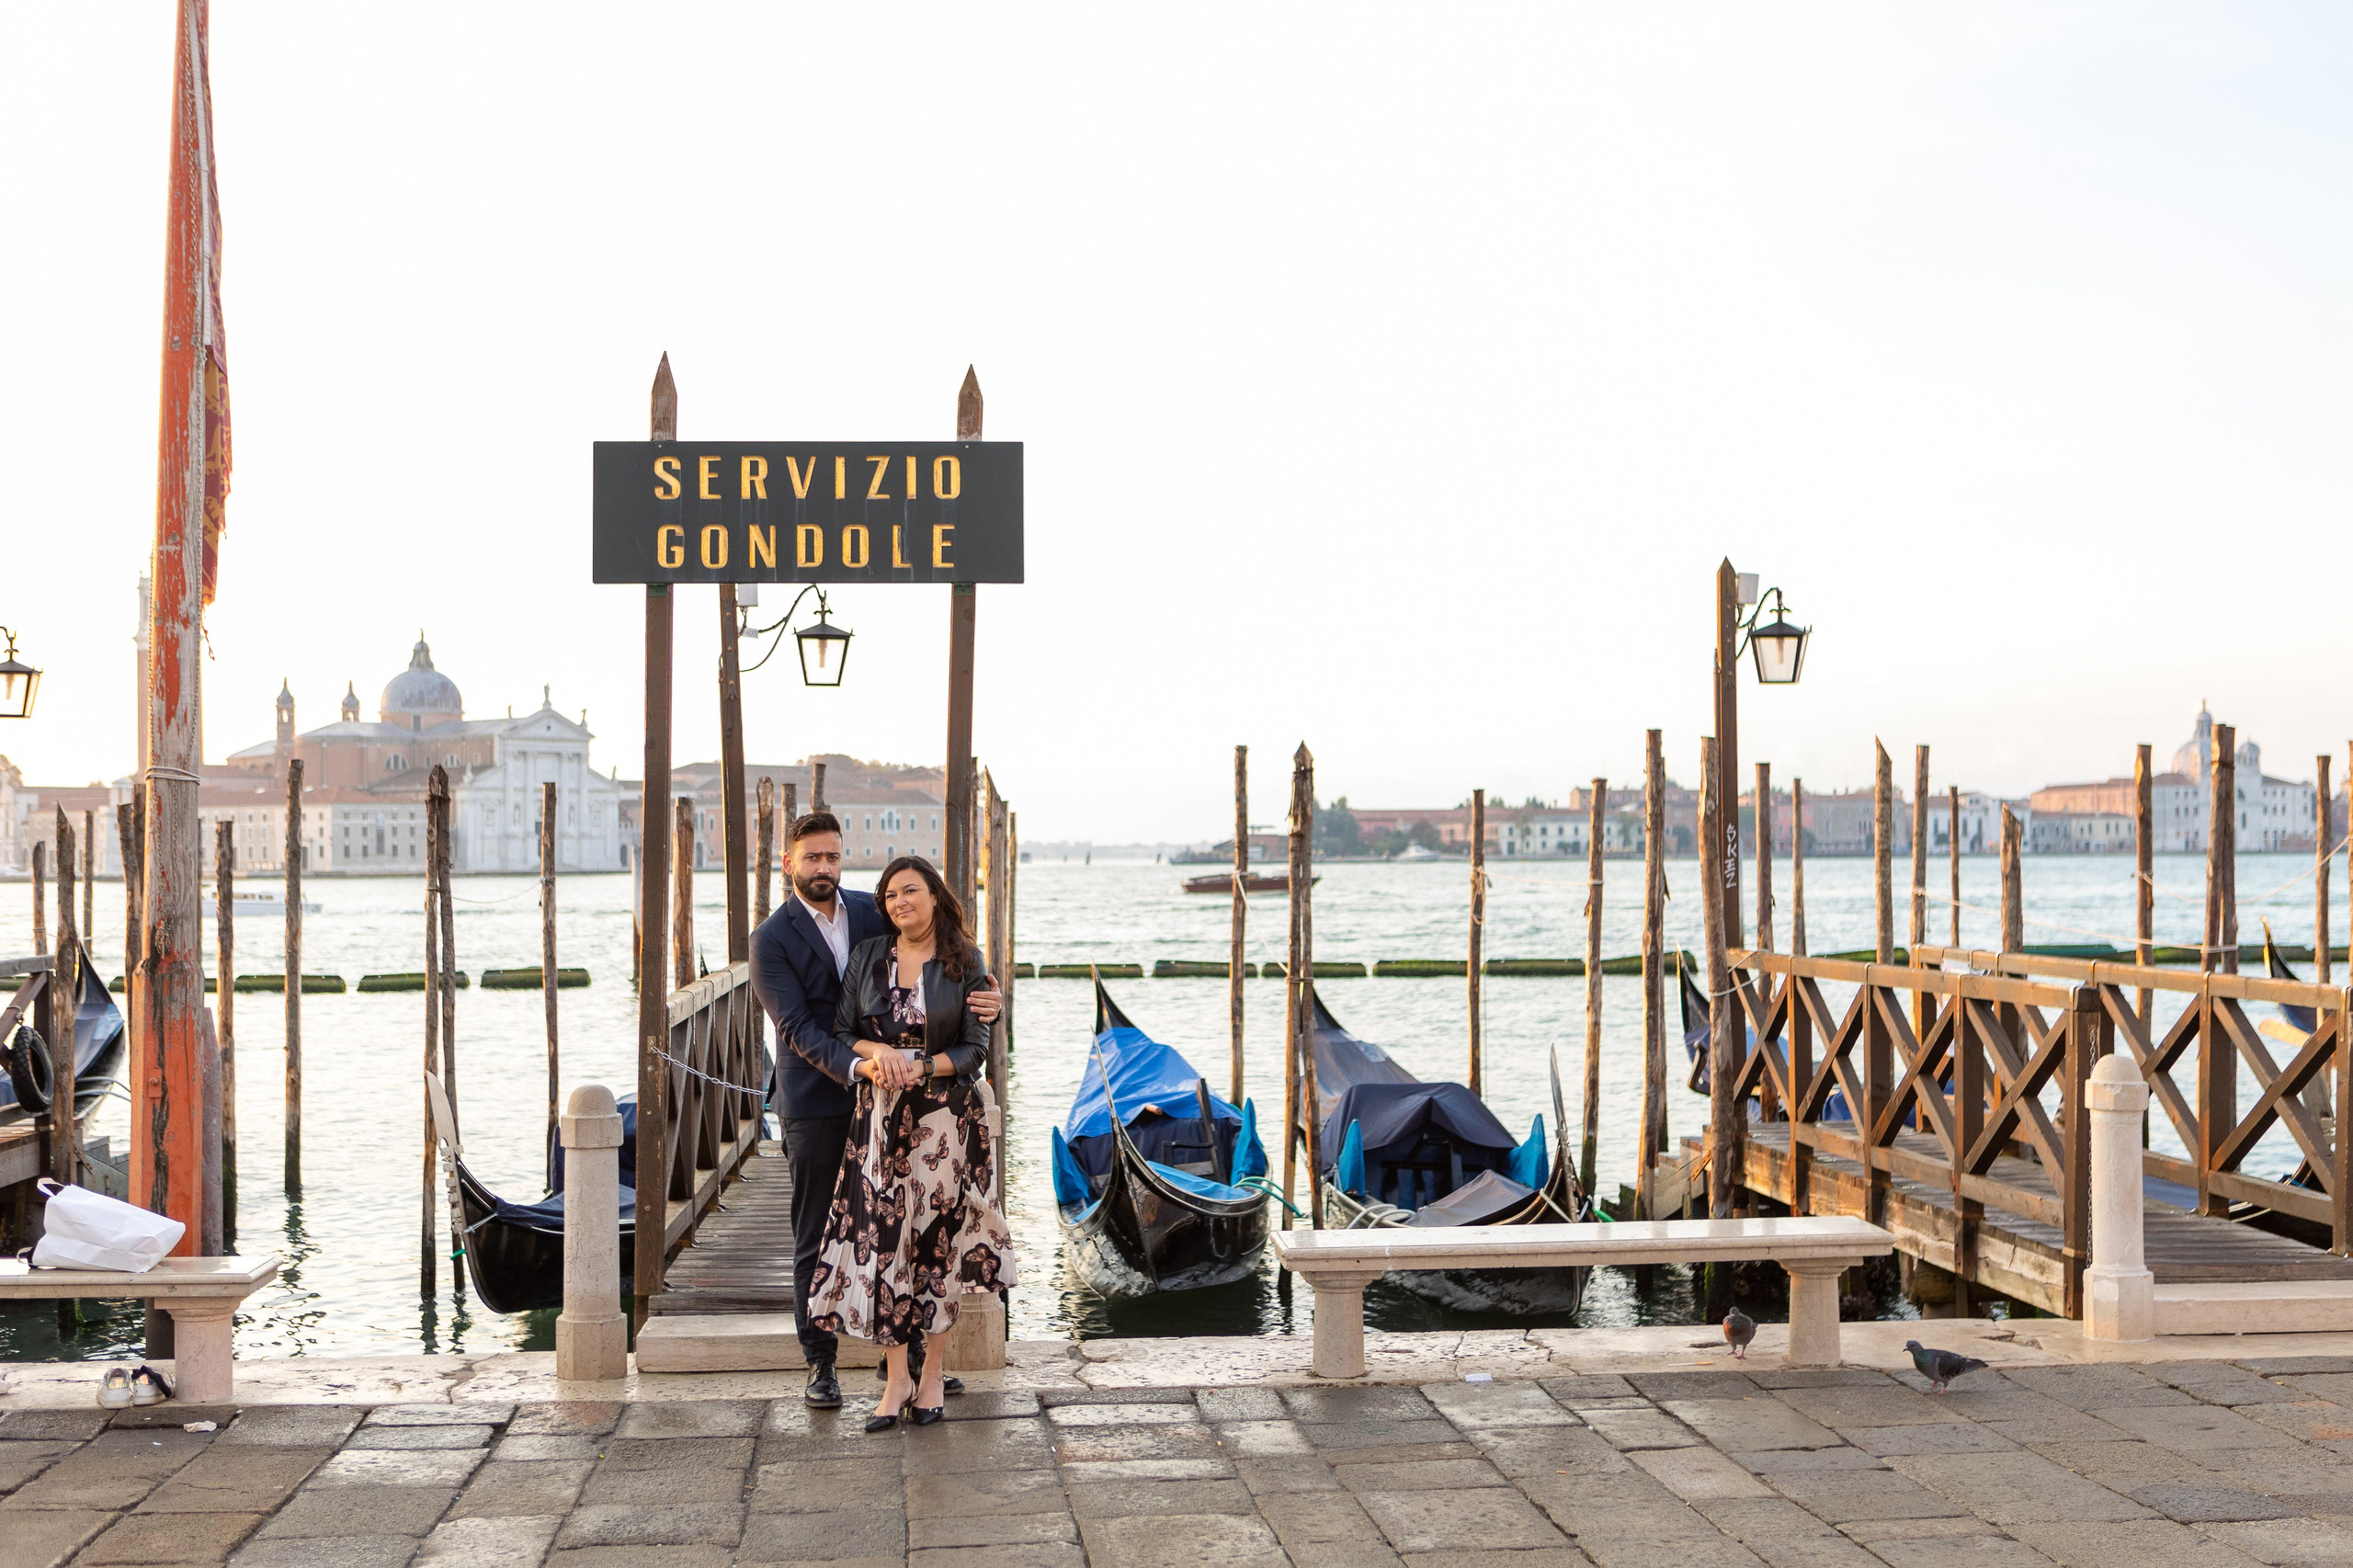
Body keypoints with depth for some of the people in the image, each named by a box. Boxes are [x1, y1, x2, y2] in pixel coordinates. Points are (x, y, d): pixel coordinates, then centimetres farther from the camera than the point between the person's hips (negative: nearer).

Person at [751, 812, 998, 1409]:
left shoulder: (872, 912, 5)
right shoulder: (772, 940, -7)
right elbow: (796, 1029, -16)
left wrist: (985, 998, -14)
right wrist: (854, 1065, -32)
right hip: (815, 1106, -4)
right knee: (817, 1241, 5)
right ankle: (820, 1365, 16)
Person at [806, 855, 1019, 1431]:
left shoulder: (963, 965, 0)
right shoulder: (867, 956, 7)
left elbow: (975, 1048, -1)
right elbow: (841, 1032, 7)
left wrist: (922, 1067, -16)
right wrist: (875, 1052, -14)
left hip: (944, 1118, -2)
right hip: (879, 1117, 2)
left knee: (938, 1240, 2)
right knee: (879, 1237, -4)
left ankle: (933, 1371, 14)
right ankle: (897, 1377, 4)